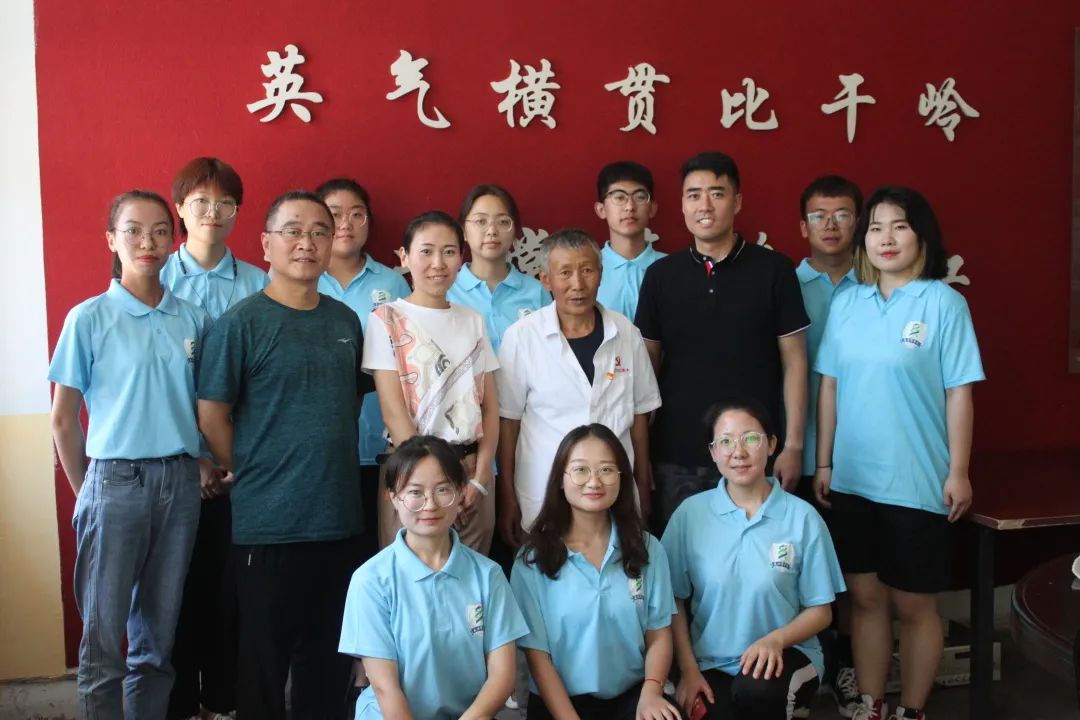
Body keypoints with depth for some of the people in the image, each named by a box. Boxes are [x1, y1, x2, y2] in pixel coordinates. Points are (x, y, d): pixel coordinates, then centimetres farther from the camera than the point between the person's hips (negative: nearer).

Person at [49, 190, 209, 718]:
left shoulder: (194, 319, 5)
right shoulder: (89, 318, -3)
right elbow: (63, 419, 1)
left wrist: (210, 469, 3)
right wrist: (85, 490, 3)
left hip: (180, 481, 3)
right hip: (116, 480, -3)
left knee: (160, 630, 12)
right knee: (104, 635, 3)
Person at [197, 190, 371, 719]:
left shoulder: (346, 321, 8)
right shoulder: (241, 322, -9)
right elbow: (212, 417, -7)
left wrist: (332, 466, 11)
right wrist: (253, 475, -2)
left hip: (340, 517, 5)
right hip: (268, 521, -5)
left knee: (331, 655, 15)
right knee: (265, 655, 8)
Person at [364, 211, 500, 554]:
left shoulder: (472, 320, 11)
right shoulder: (388, 319, -2)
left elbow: (490, 406, 7)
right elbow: (393, 410, -8)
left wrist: (480, 477, -5)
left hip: (472, 469, 4)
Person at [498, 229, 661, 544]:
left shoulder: (626, 333, 0)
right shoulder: (522, 336, -9)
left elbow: (639, 413, 9)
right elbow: (508, 419, -2)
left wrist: (644, 489, 10)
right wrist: (507, 499, -1)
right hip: (542, 499, -2)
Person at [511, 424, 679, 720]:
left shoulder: (647, 549, 5)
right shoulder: (533, 558, -3)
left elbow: (659, 634, 5)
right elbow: (537, 653, -3)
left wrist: (651, 691, -13)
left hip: (631, 696, 2)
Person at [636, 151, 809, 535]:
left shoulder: (774, 270, -2)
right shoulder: (660, 275, 4)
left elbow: (793, 361, 0)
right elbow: (647, 365, 8)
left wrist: (793, 444, -4)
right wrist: (638, 451, 3)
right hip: (675, 456, 2)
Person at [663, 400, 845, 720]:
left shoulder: (802, 517, -6)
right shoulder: (690, 513, -3)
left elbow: (820, 611, -1)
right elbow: (673, 601, 3)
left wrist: (776, 639, -19)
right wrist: (689, 669, -7)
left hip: (784, 655, -1)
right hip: (711, 663, 2)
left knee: (757, 691, -34)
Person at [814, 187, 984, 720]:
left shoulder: (943, 302, -7)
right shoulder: (846, 302, 5)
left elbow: (958, 392, -6)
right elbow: (830, 386, 8)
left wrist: (958, 471, -8)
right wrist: (823, 463, 7)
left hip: (917, 482, -4)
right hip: (853, 479, 4)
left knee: (913, 603, 8)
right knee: (864, 595, 13)